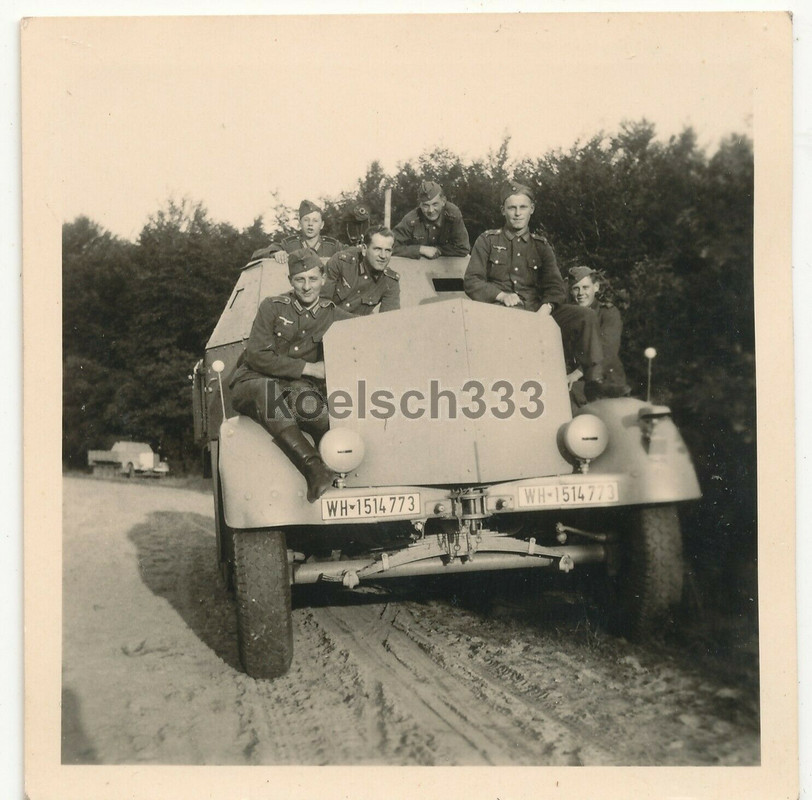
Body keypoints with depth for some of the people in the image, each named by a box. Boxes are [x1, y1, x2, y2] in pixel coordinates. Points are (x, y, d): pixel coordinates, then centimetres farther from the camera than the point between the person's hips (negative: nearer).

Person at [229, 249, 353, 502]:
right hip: (252, 384, -2)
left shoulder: (333, 316, 8)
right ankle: (314, 468, -50)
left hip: (298, 387, 2)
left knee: (305, 400, -37)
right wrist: (307, 368, -13)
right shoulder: (273, 307, 0)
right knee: (267, 389, -39)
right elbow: (257, 356, -10)